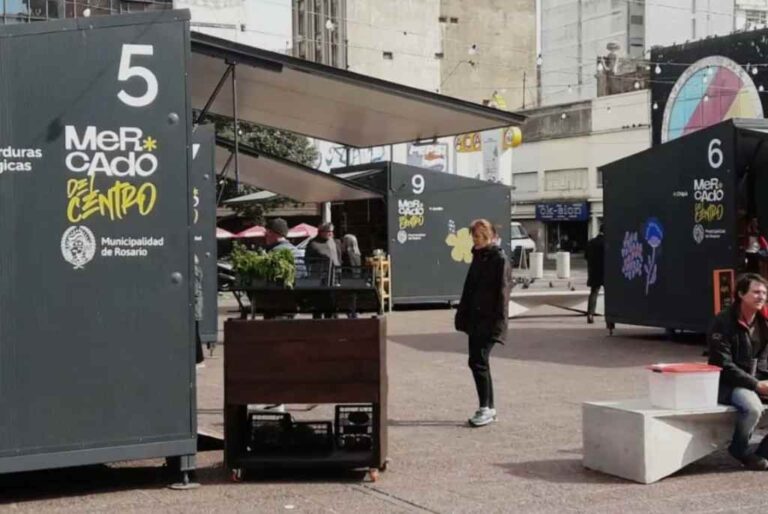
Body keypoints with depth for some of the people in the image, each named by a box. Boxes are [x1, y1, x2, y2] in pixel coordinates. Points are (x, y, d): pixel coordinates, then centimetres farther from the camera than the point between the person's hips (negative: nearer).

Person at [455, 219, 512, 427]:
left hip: (488, 322, -8)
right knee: (479, 363, 10)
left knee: (478, 362, -11)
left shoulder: (499, 259, -10)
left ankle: (485, 408, -3)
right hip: (475, 320, 9)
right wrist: (463, 316, 13)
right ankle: (489, 408, 18)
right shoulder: (478, 257, 15)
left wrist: (497, 322, -19)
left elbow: (502, 292, -14)